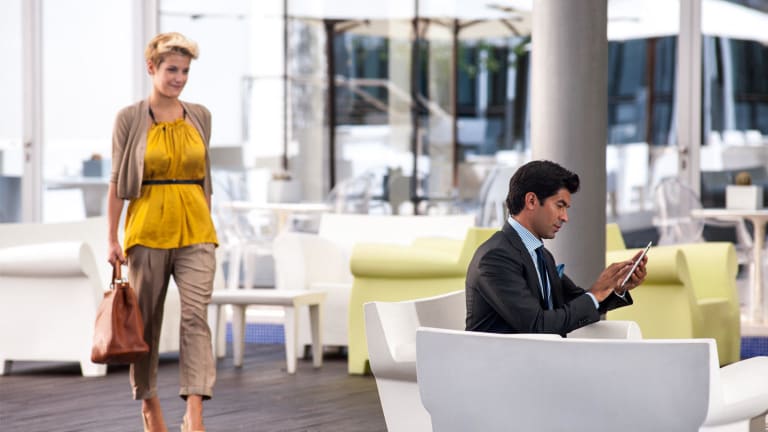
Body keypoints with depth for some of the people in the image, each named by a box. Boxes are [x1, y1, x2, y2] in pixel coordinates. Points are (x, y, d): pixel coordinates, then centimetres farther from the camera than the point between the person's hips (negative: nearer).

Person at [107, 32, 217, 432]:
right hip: (148, 229, -2)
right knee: (146, 320, 7)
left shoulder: (200, 117, 8)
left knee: (196, 317, -12)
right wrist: (113, 240, -3)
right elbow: (117, 181, 0)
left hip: (194, 232, 2)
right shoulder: (130, 118, -1)